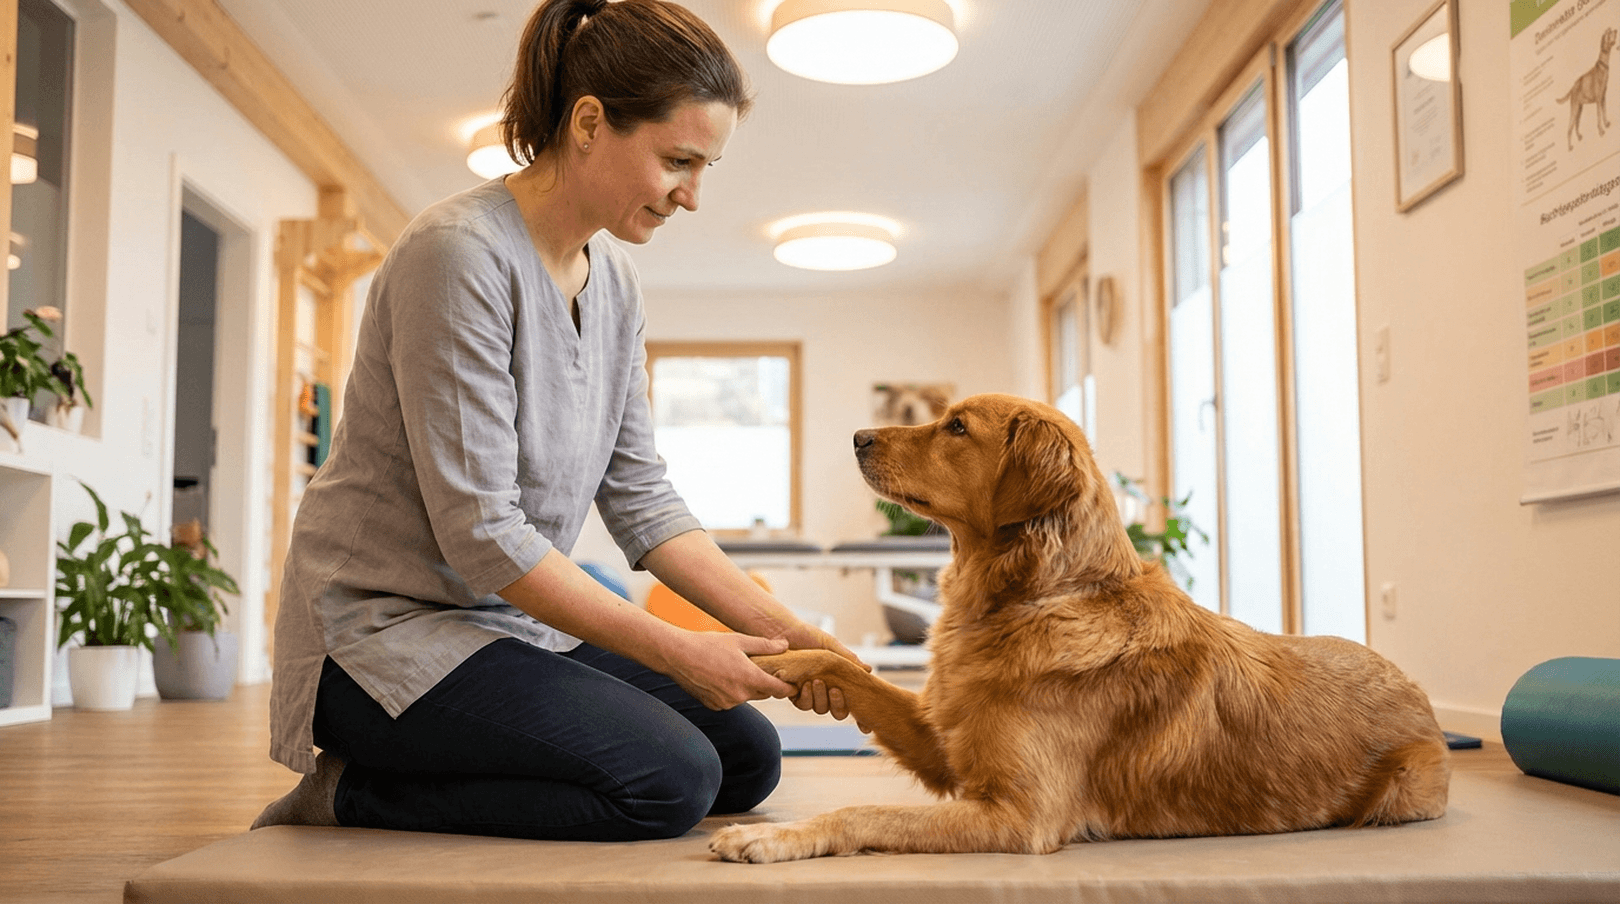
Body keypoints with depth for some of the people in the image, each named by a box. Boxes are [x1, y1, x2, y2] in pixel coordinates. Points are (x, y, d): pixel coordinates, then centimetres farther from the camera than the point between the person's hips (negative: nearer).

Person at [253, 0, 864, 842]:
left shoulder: (612, 276, 6)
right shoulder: (460, 252, -21)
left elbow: (639, 497, 6)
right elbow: (479, 532, -23)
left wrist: (779, 627, -5)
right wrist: (675, 652, -20)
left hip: (515, 621, 9)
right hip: (388, 625, -9)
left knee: (747, 757, 4)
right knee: (669, 780, -23)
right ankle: (351, 795, -6)